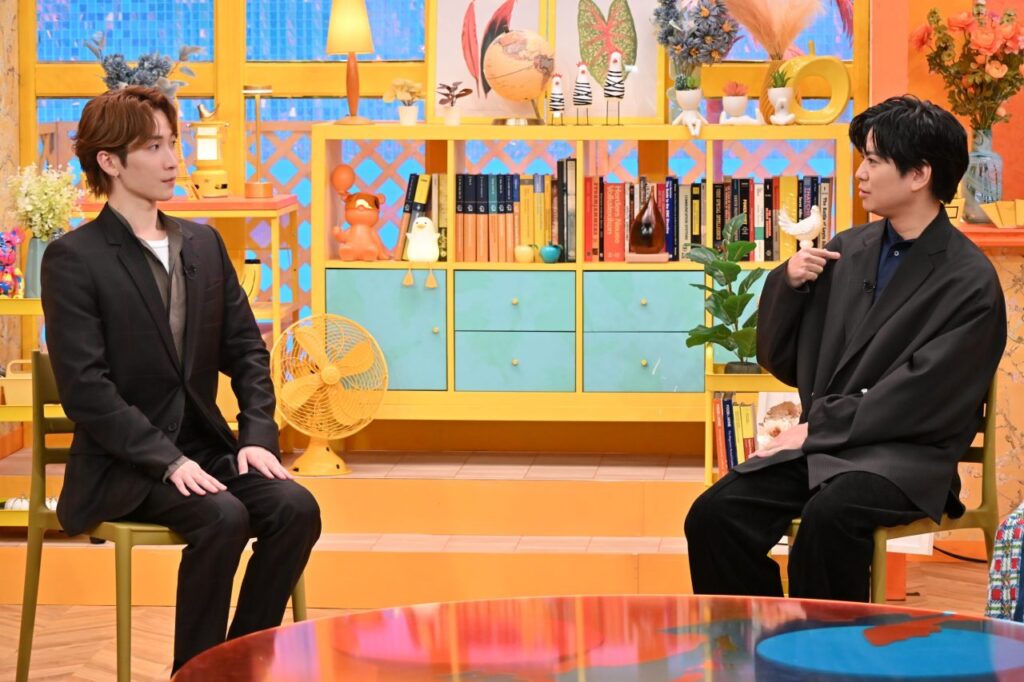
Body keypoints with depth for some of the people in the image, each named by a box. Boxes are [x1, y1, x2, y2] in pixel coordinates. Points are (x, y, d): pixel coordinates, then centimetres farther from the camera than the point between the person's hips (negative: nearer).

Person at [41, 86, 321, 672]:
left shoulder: (204, 244, 11)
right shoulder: (74, 259, -8)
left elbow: (247, 350, 13)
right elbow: (86, 389, -15)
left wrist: (258, 437, -4)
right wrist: (168, 461, -22)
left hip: (205, 447, 6)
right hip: (122, 468, -6)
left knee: (295, 507, -19)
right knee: (223, 517, -30)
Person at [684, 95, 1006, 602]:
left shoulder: (970, 281, -6)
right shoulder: (847, 251, 12)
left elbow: (922, 398, -13)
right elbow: (782, 362, 17)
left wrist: (815, 429, -12)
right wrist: (788, 285, 0)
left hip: (905, 459, -6)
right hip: (820, 446, 6)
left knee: (829, 515, -36)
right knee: (714, 514, -18)